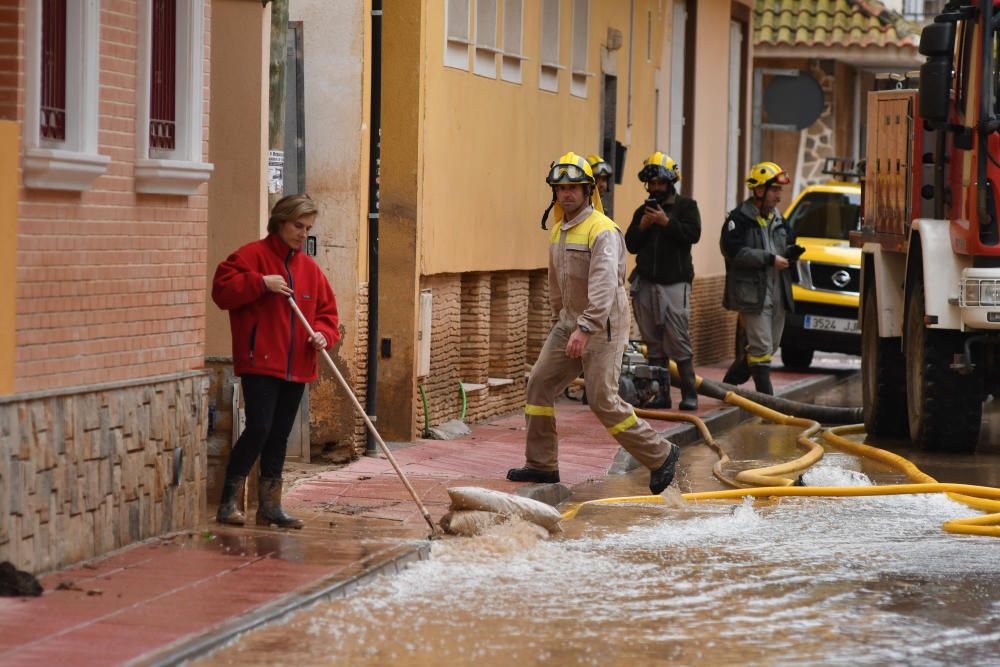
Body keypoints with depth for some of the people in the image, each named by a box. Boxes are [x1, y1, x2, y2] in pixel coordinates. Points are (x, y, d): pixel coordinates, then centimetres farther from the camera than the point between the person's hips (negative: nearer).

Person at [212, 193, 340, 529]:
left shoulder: (310, 268, 15)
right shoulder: (253, 255, -3)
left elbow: (326, 310, 19)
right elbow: (222, 289, -12)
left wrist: (324, 333, -2)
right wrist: (261, 283, -21)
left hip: (296, 368, 7)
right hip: (259, 363, -7)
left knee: (280, 436, 10)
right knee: (259, 428, -16)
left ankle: (270, 507, 16)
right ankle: (229, 503, -7)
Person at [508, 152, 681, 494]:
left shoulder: (602, 231, -19)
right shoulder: (558, 231, 11)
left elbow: (604, 285, -30)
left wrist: (585, 328, -38)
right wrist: (560, 316, 29)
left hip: (602, 327, -9)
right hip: (570, 323, 9)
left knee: (603, 400, -10)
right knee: (540, 383, 3)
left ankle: (660, 455, 4)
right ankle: (541, 464, 11)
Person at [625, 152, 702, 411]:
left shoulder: (686, 206, 4)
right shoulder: (643, 211, 17)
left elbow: (693, 234, -11)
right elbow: (630, 245, 13)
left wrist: (666, 222, -15)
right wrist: (642, 227, -3)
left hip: (675, 283, -5)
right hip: (646, 283, 5)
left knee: (678, 340, -10)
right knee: (654, 343, 5)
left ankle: (689, 392, -2)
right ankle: (661, 393, 9)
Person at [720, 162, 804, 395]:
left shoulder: (778, 220, 16)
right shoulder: (739, 219, -9)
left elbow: (788, 244, 26)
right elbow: (734, 251, -20)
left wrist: (791, 252, 0)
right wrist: (770, 259, -20)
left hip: (777, 293, 8)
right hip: (752, 294, -8)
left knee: (770, 346, 13)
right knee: (761, 348, -8)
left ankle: (729, 383, 29)